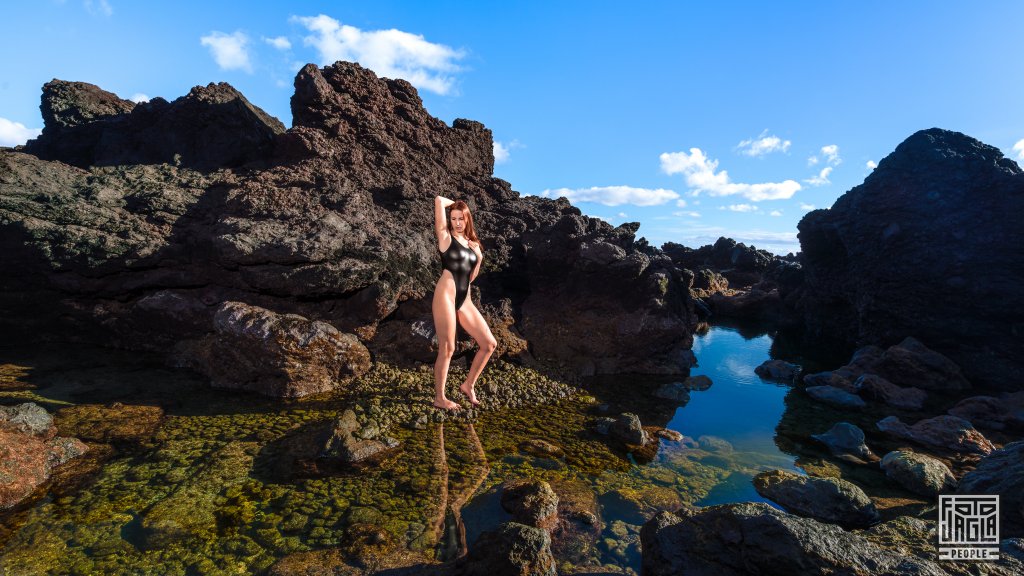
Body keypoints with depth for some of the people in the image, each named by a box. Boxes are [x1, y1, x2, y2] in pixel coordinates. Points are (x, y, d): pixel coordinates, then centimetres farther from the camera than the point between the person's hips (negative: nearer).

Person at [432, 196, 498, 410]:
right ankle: (439, 398, 12)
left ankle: (468, 385, 19)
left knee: (489, 344, 4)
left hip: (465, 300, 6)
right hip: (446, 295, -6)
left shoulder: (472, 243, 19)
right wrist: (454, 202, 12)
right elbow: (439, 201, -4)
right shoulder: (445, 236, 3)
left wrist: (479, 257, 15)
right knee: (447, 349, -3)